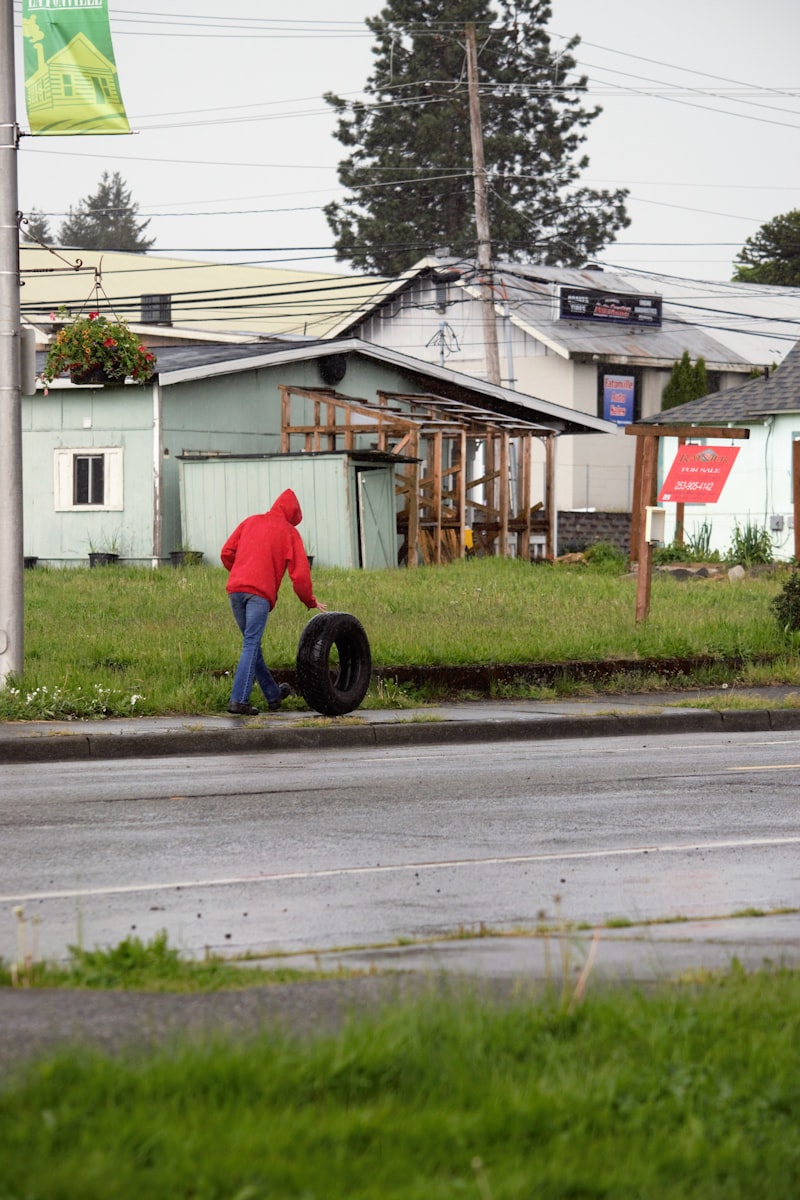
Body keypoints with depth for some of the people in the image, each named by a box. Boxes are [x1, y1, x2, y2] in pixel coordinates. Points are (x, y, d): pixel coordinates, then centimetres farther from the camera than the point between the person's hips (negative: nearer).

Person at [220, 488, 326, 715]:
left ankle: (273, 695, 28)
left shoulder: (250, 522, 21)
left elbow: (226, 553, 15)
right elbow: (300, 572, 3)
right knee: (251, 644, -9)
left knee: (252, 644, 15)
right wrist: (311, 601, 16)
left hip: (236, 589, 5)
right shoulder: (289, 532, 8)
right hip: (260, 593, -5)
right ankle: (238, 700, -20)